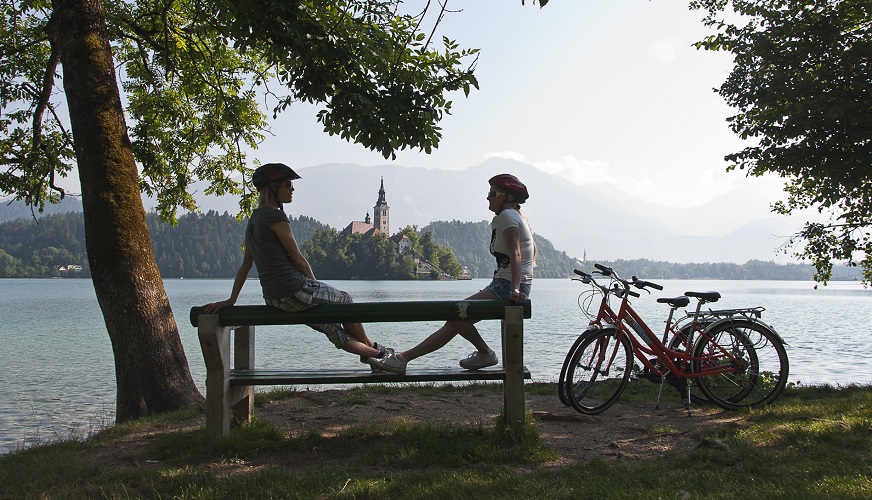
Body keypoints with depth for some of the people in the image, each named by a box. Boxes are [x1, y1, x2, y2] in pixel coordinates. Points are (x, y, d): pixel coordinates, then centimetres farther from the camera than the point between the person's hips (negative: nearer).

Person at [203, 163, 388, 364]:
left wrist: (231, 300, 16)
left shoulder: (254, 219, 14)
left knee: (331, 327, 19)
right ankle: (372, 347, 32)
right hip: (295, 292, -8)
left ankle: (373, 354, 27)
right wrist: (315, 286, 3)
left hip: (273, 298, 8)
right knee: (344, 300, 16)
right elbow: (298, 259, -11)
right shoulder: (275, 216, -14)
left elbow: (246, 263, 16)